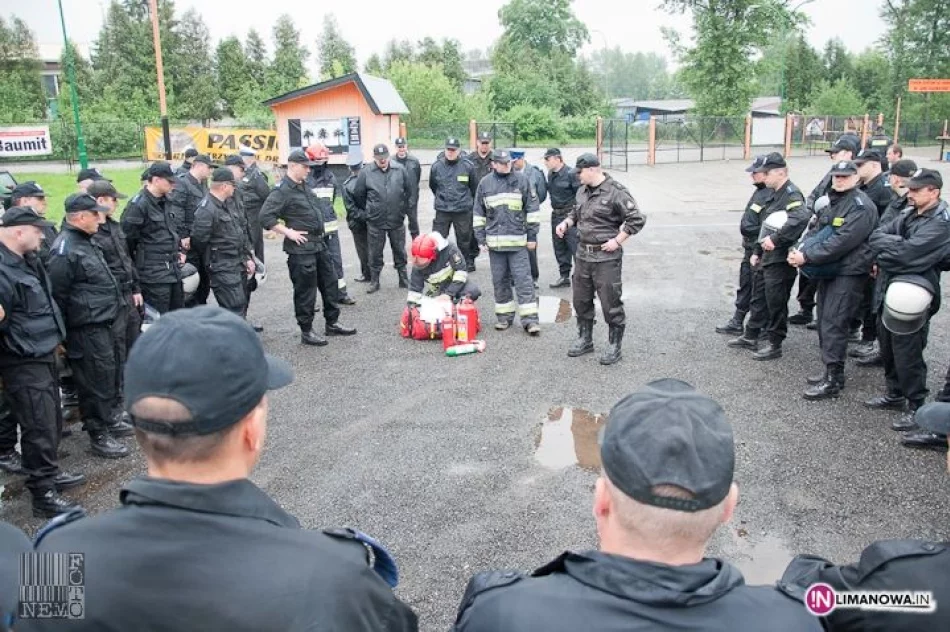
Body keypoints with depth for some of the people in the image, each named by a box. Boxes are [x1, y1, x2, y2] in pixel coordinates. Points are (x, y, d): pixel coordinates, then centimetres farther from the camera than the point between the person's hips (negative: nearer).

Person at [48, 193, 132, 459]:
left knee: (110, 375, 21)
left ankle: (108, 419, 37)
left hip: (104, 324, 10)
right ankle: (99, 436, 9)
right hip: (87, 330, -10)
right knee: (96, 381, -2)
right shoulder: (65, 251, -20)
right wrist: (63, 333, -15)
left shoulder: (85, 242, 13)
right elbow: (57, 295, -19)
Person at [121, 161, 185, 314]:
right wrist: (139, 263, -5)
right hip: (153, 274, -9)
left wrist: (179, 251, 16)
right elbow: (126, 237, -14)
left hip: (174, 270, 9)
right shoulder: (138, 204, -16)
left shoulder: (166, 201, 11)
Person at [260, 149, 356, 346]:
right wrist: (288, 232, -19)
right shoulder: (283, 190, -14)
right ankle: (306, 332, 12)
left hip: (319, 245, 9)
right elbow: (265, 216, -22)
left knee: (329, 283, 15)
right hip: (301, 249, -9)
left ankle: (332, 324, 28)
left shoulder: (304, 186, 13)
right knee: (305, 291, 0)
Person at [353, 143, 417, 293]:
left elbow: (409, 194, 2)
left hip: (397, 220, 1)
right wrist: (371, 210, 10)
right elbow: (358, 195, 1)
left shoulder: (400, 170, -5)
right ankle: (374, 281, 23)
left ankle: (404, 279, 28)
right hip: (375, 222, -1)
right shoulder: (366, 173, -8)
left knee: (400, 251, 14)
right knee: (375, 253, 9)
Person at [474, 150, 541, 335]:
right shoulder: (485, 183, 6)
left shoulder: (521, 180, 1)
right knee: (500, 281, 9)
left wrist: (532, 236, 0)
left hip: (518, 241, -2)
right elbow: (478, 213, 11)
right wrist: (481, 238, 6)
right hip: (494, 242, 2)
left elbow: (532, 209, 3)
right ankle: (504, 316, 20)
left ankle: (530, 319, -2)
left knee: (523, 280, -4)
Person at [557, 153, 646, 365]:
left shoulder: (616, 192, -15)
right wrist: (566, 222, 5)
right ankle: (585, 340, 32)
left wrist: (617, 240, -17)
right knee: (581, 300, 16)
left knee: (610, 302, 0)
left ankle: (614, 345, 13)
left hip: (606, 257, -8)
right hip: (583, 254, 8)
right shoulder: (583, 190, 9)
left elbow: (637, 219, -15)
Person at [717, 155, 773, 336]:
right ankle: (737, 323, 30)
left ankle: (754, 330, 14)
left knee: (758, 292, 3)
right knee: (744, 287, 18)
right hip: (750, 249, 10)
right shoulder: (760, 192, 10)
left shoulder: (772, 196, -20)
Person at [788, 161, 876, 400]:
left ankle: (833, 381, -5)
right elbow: (814, 230, 13)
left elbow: (842, 242, -24)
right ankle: (830, 371, 25)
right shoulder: (831, 200, 12)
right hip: (828, 270, 9)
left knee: (833, 324, -10)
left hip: (849, 272, -9)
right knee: (825, 321, 14)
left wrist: (806, 257, -24)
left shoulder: (861, 206, -15)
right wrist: (798, 250, -7)